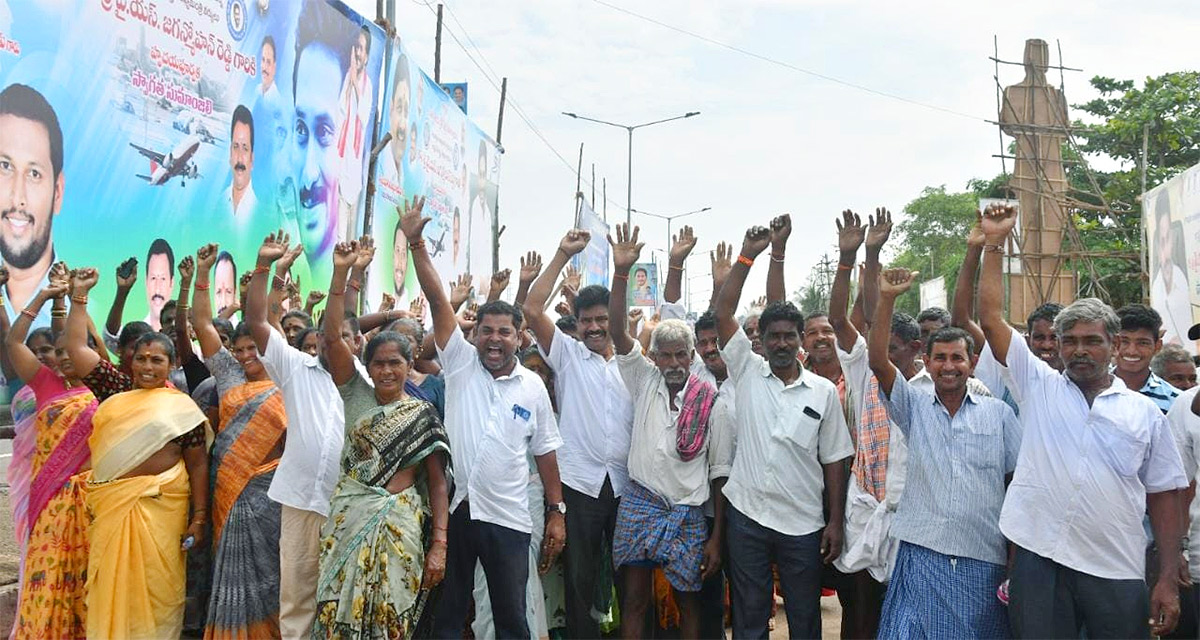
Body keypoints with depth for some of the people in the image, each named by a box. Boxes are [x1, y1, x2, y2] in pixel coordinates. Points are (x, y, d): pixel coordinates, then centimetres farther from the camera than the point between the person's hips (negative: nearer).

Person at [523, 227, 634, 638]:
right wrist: (562, 255, -8)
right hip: (580, 482, -1)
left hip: (626, 483, 2)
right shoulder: (567, 355, 4)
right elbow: (533, 311, -7)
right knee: (580, 577, 7)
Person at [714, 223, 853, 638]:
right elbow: (722, 312, -5)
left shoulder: (823, 391, 1)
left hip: (803, 524, 0)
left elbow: (834, 460, 3)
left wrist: (835, 522, -1)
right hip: (746, 514, 0)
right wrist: (747, 256, -10)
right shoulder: (747, 373, 2)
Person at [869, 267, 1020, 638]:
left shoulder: (999, 413, 8)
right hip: (920, 555, -1)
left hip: (984, 561, 1)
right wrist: (887, 299, -13)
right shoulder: (914, 408, 8)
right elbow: (878, 361, -6)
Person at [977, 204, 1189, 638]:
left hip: (1117, 573, 1)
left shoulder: (1145, 413, 7)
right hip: (1039, 560, 0)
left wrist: (1169, 579, 2)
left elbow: (1163, 495, 8)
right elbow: (991, 319, 0)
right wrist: (993, 244, -2)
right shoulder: (1039, 386, 6)